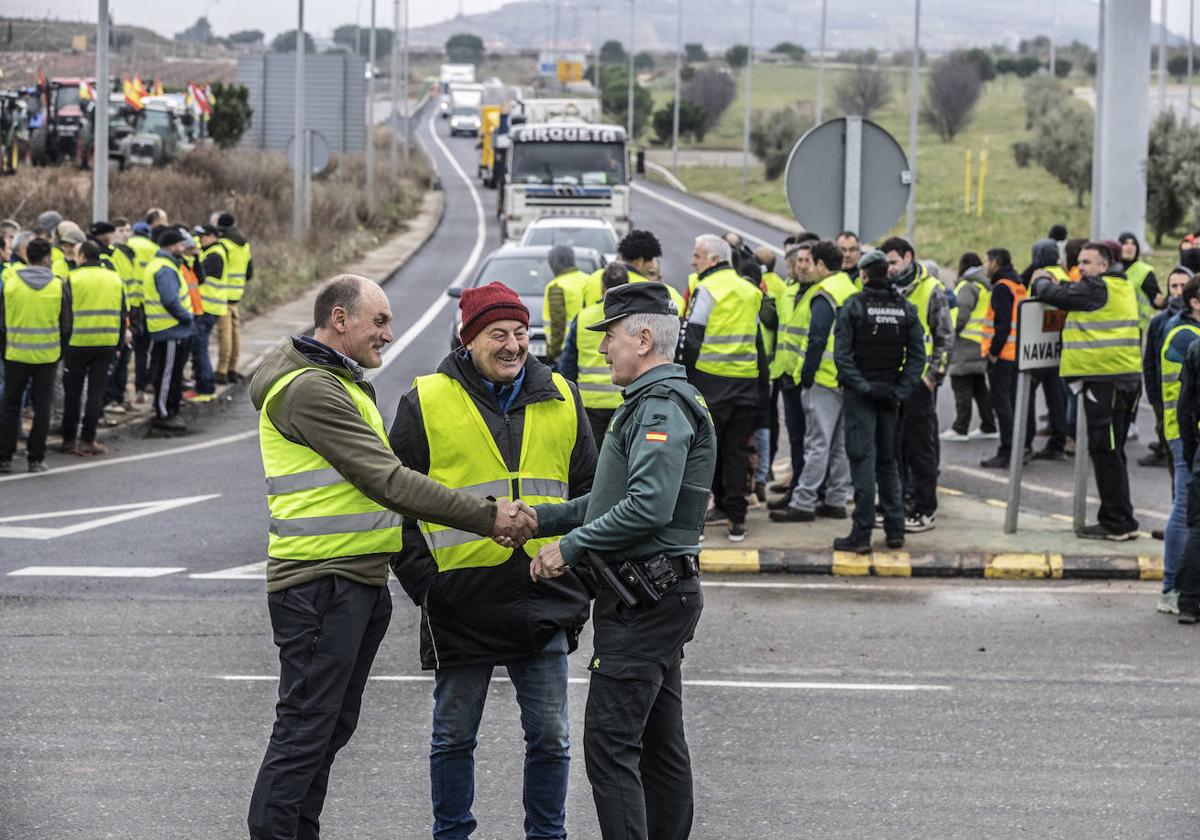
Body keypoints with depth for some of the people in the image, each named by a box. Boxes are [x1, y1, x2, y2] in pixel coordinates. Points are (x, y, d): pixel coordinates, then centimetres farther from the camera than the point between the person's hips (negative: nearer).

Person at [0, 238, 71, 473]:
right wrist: (60, 353, 13)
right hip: (47, 356, -1)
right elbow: (65, 326, 1)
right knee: (41, 407, 7)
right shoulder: (59, 287, -5)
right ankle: (36, 458, 6)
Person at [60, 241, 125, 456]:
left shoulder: (74, 278, -6)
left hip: (77, 343, -2)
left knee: (72, 393, 8)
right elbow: (122, 315, 11)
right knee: (96, 393, 5)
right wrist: (119, 344, 17)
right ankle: (88, 440, 3)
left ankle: (69, 439, 10)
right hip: (107, 344, 2)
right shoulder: (115, 279, 6)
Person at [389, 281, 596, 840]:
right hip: (461, 600, -2)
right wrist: (422, 579, -7)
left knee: (550, 737, 6)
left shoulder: (560, 401, 8)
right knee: (454, 736, 8)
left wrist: (578, 574, 7)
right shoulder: (427, 403, -2)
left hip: (544, 599, 2)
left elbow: (587, 494, 16)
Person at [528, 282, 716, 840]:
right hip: (662, 597, 11)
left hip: (643, 601, -11)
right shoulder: (654, 401, 19)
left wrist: (569, 548, -18)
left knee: (609, 744, -11)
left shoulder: (662, 406, -16)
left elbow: (647, 506, -26)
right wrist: (539, 519, 10)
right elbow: (615, 497, 20)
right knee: (659, 741, 13)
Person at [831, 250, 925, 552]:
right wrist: (902, 388, -1)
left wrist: (861, 385, -15)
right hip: (891, 392, 4)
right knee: (889, 460, 14)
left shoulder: (854, 306, -8)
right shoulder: (905, 307, 4)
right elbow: (917, 354, 1)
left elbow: (842, 353, -16)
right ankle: (895, 530, 15)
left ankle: (861, 535, -7)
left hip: (860, 393, -4)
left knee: (863, 460, -5)